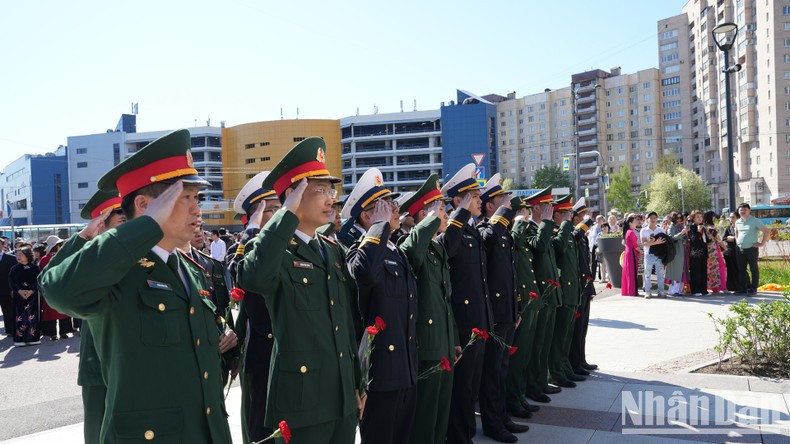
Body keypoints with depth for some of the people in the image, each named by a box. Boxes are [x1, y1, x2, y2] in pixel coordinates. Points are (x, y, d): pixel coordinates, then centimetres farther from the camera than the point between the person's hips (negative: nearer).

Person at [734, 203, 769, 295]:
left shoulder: (755, 221, -8)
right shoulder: (737, 222, 10)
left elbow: (766, 231, -10)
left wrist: (762, 243, -12)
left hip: (751, 249, -6)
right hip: (740, 249, 6)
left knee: (754, 269, 3)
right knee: (741, 269, 8)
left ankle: (753, 288, 9)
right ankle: (743, 288, 16)